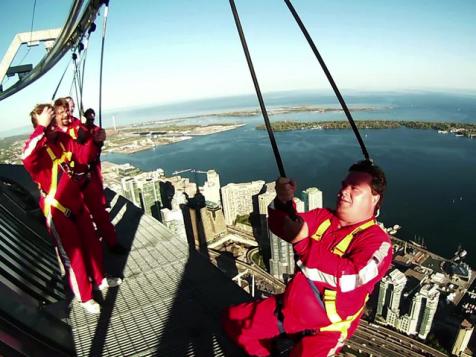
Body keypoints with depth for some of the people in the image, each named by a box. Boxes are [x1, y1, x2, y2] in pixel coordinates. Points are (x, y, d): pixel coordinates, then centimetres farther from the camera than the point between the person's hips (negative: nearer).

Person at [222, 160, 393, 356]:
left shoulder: (377, 241, -15)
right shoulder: (323, 217, 2)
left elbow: (350, 277, -32)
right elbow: (280, 226, -2)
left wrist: (303, 242, -34)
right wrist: (283, 202, -22)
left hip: (325, 330, -5)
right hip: (288, 308, 5)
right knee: (233, 319, 8)